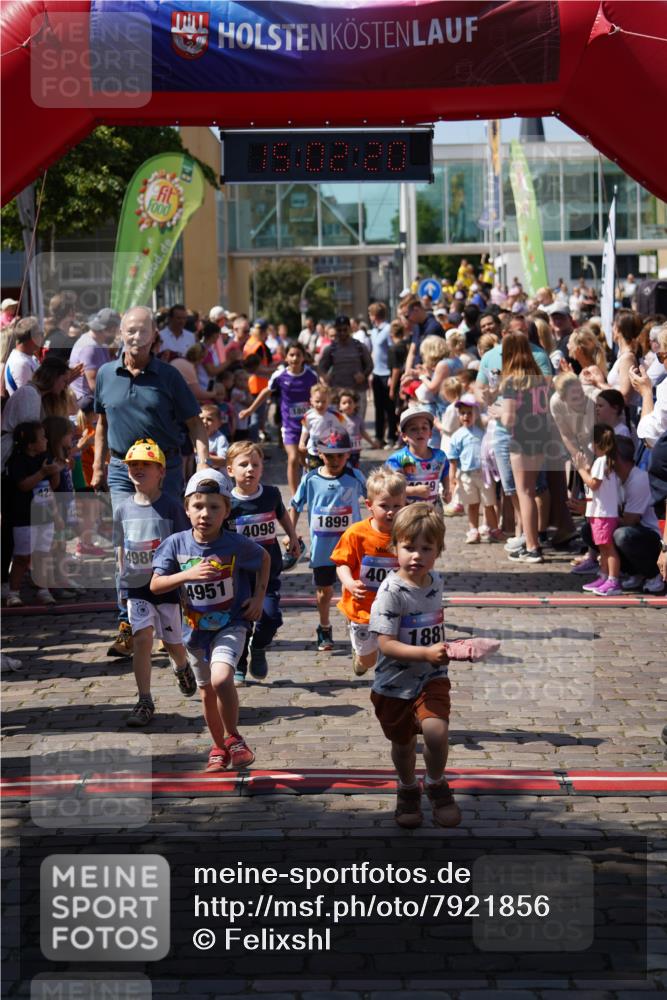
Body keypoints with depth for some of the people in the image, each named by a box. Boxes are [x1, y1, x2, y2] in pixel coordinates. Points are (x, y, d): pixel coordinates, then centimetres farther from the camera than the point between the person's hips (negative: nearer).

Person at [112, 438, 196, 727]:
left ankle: (182, 668, 47)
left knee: (172, 641, 10)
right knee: (142, 637, -12)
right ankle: (144, 702, -9)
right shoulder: (123, 509, 2)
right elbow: (121, 549, 13)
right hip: (137, 586, 2)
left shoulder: (170, 507, -8)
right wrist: (123, 580, 13)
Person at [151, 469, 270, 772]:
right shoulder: (177, 544, -12)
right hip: (196, 629, 3)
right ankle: (219, 747, 37)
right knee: (207, 692, 16)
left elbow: (264, 558, 6)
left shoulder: (236, 544, -15)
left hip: (231, 625, -3)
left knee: (221, 679, -26)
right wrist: (187, 575, -27)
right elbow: (155, 585, -12)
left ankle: (233, 737, -3)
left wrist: (259, 597, 0)